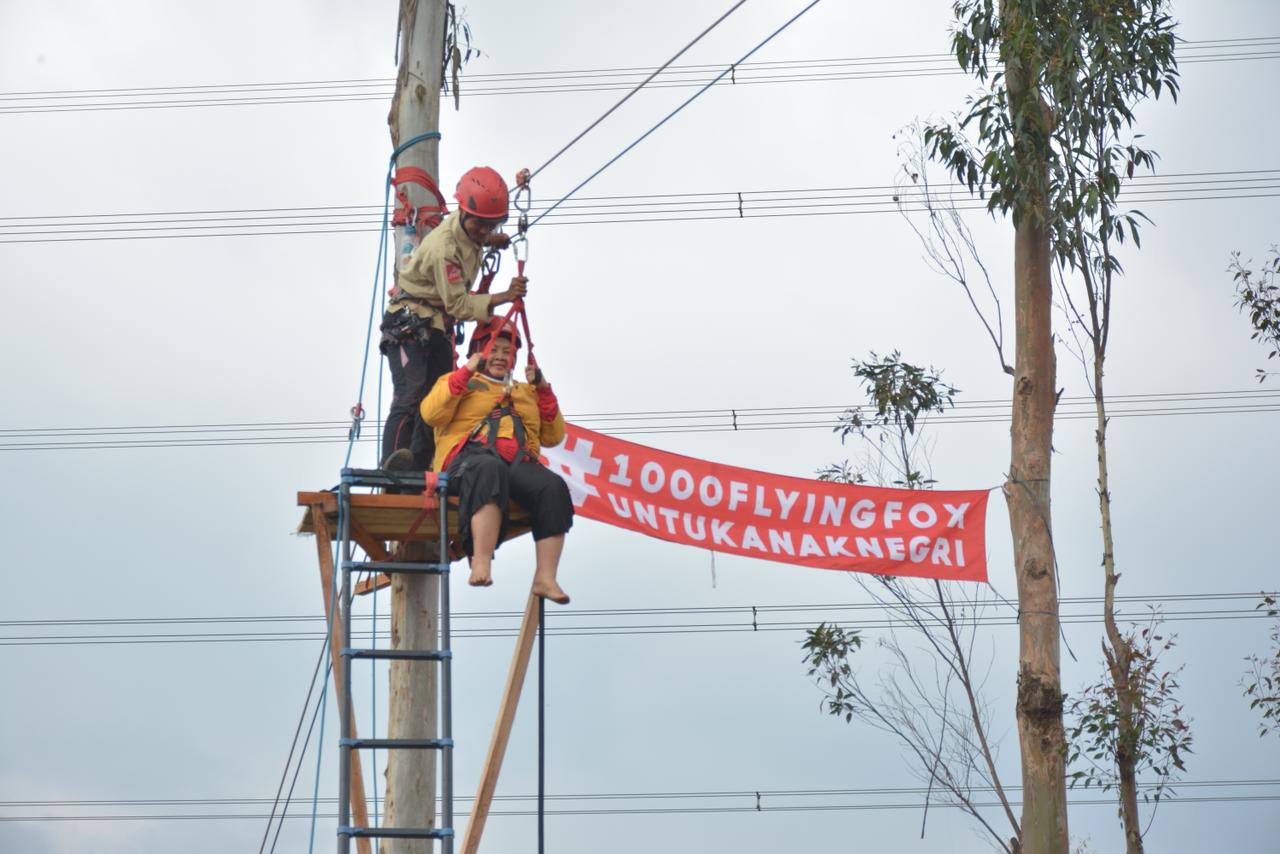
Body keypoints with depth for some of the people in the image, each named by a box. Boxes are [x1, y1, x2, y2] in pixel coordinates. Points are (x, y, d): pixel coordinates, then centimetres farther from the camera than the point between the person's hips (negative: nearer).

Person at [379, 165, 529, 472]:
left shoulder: (468, 227, 0)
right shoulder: (444, 248, -26)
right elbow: (458, 305, -24)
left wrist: (489, 241, 10)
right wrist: (504, 297, -31)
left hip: (438, 326, 9)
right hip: (409, 323, -9)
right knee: (409, 399, -22)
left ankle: (418, 473, 6)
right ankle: (392, 470, -32)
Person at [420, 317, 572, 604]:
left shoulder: (527, 391, 33)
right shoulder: (460, 382, 23)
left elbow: (553, 437, 21)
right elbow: (431, 414, 2)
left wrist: (543, 391, 10)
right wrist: (465, 373, -5)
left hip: (519, 465, 4)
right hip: (469, 460, -3)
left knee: (553, 487, -31)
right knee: (490, 469, -41)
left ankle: (545, 578, -35)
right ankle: (481, 566, -49)